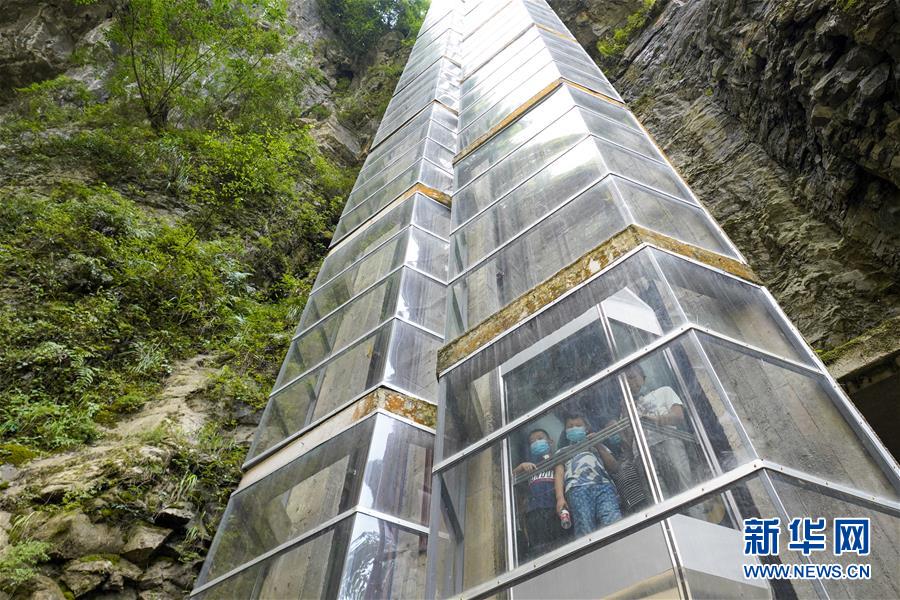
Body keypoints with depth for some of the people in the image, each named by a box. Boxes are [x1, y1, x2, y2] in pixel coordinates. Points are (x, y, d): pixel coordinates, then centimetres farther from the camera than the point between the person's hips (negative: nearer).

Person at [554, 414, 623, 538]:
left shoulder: (597, 445, 38)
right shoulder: (562, 451, 35)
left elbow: (614, 467, 23)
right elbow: (559, 473, 16)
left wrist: (599, 447, 13)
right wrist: (560, 497, -2)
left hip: (603, 484, 1)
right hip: (577, 487, -1)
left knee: (613, 521, -30)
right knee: (585, 528, -27)